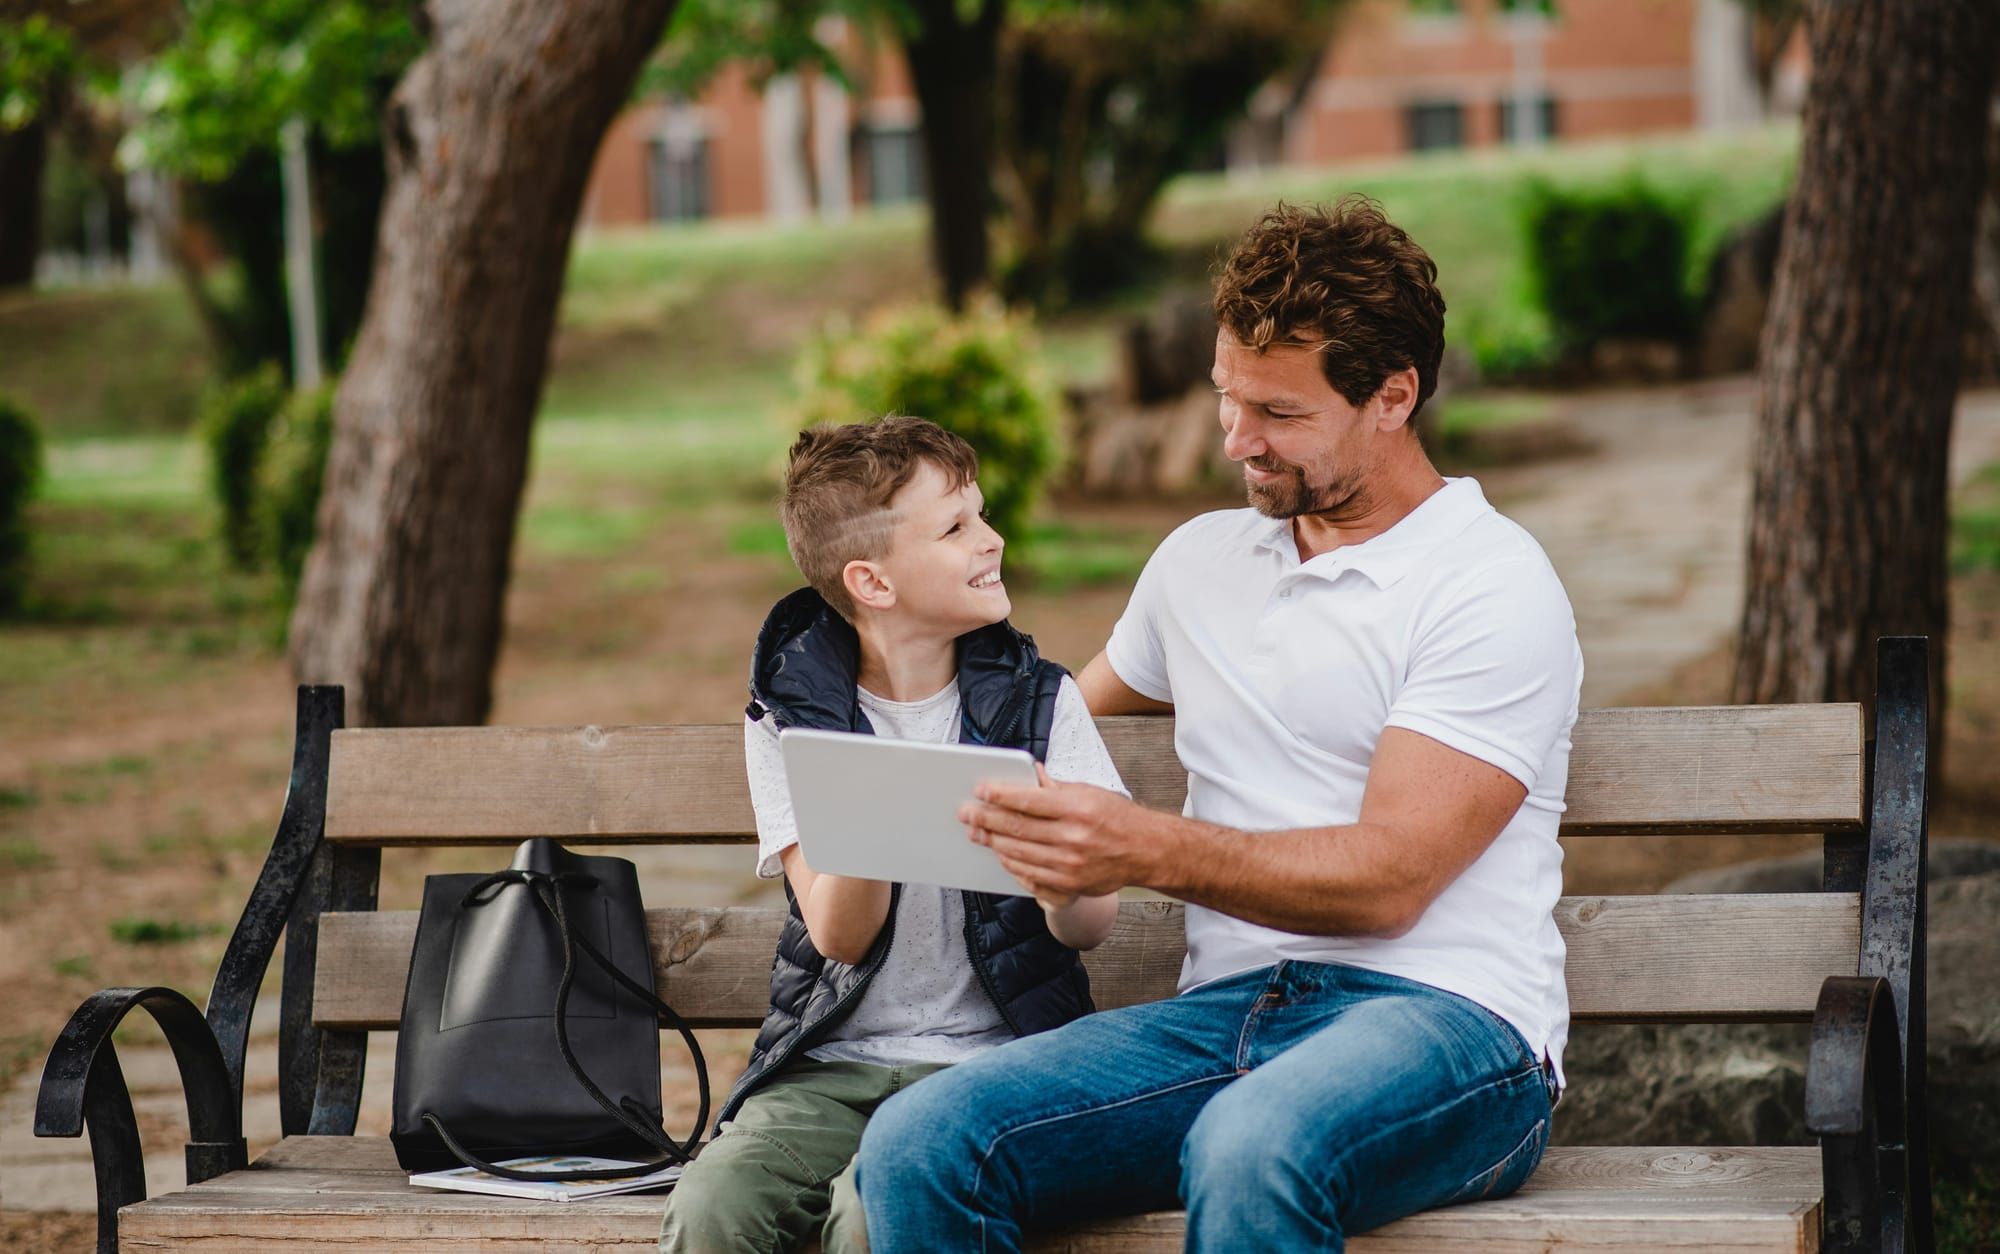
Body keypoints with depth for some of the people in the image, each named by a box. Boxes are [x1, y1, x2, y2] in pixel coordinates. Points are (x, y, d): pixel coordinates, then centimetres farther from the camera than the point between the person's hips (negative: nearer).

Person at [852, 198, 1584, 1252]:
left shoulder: (1494, 589, -1)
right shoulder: (1197, 561, 21)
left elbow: (1388, 876, -11)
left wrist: (1149, 850, -23)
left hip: (1443, 1016, -5)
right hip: (1226, 1009, 6)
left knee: (1249, 1154, -41)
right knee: (916, 1147, -22)